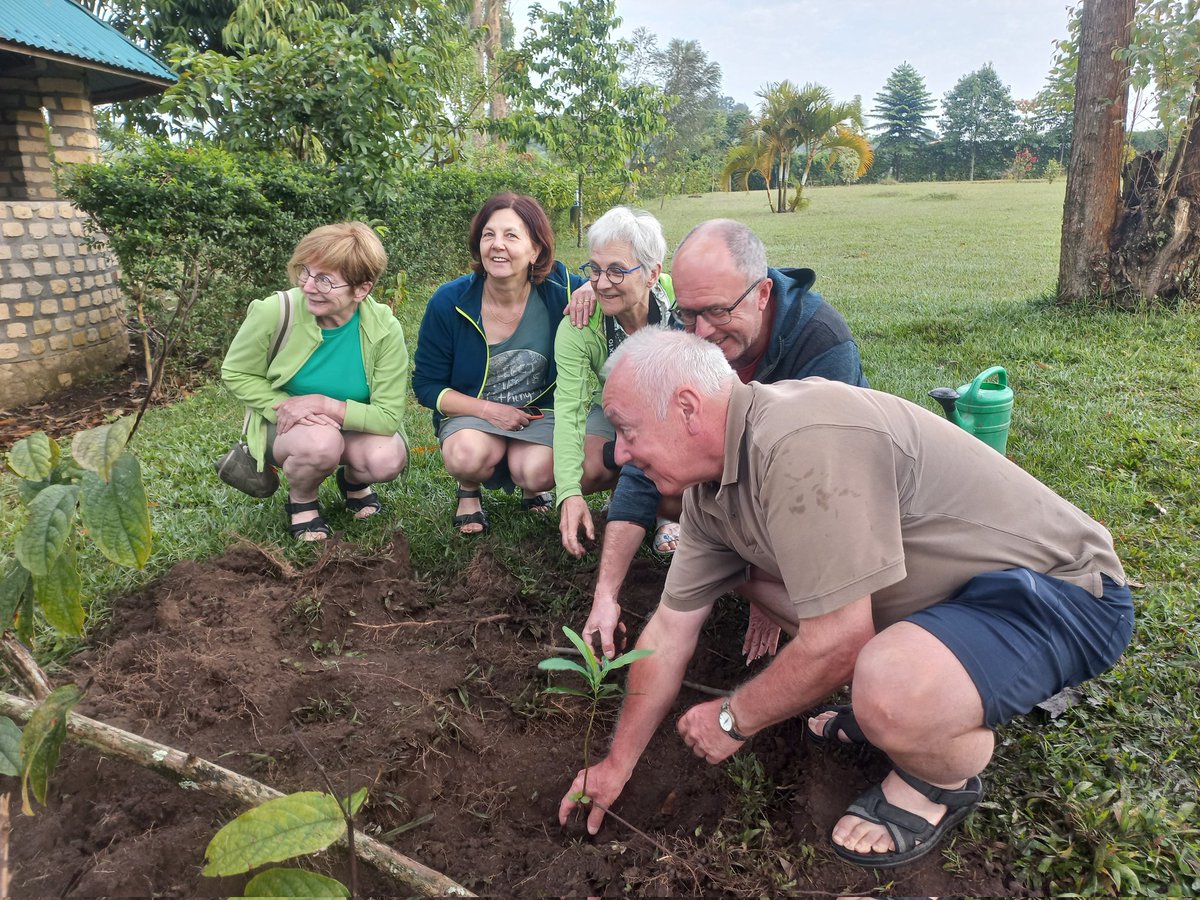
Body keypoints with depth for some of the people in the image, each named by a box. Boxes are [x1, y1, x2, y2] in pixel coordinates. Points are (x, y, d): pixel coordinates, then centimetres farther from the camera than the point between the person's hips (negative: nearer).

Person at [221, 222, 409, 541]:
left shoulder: (384, 330, -22)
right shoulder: (275, 312, -23)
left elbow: (389, 417, -21)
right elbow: (235, 373, -7)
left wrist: (324, 404, -30)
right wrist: (285, 406, -23)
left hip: (355, 427, 2)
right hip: (286, 428, -1)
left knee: (388, 460, -30)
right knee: (320, 442, -37)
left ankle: (353, 480, 10)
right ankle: (301, 502, 0)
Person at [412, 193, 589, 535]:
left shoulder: (561, 292, -14)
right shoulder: (449, 302, -13)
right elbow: (426, 385, -4)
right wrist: (488, 410, -18)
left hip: (540, 413, 1)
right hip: (471, 412, 0)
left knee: (538, 472, -29)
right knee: (469, 455, -34)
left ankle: (531, 489, 12)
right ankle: (469, 490, 6)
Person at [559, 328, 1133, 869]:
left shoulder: (802, 441, -32)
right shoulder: (711, 485, -2)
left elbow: (838, 642, -28)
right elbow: (670, 628, 5)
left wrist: (733, 719, -10)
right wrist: (616, 765, 12)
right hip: (948, 582, 8)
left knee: (890, 694, -35)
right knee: (745, 566, 5)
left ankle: (943, 782, 1)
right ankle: (888, 705, 14)